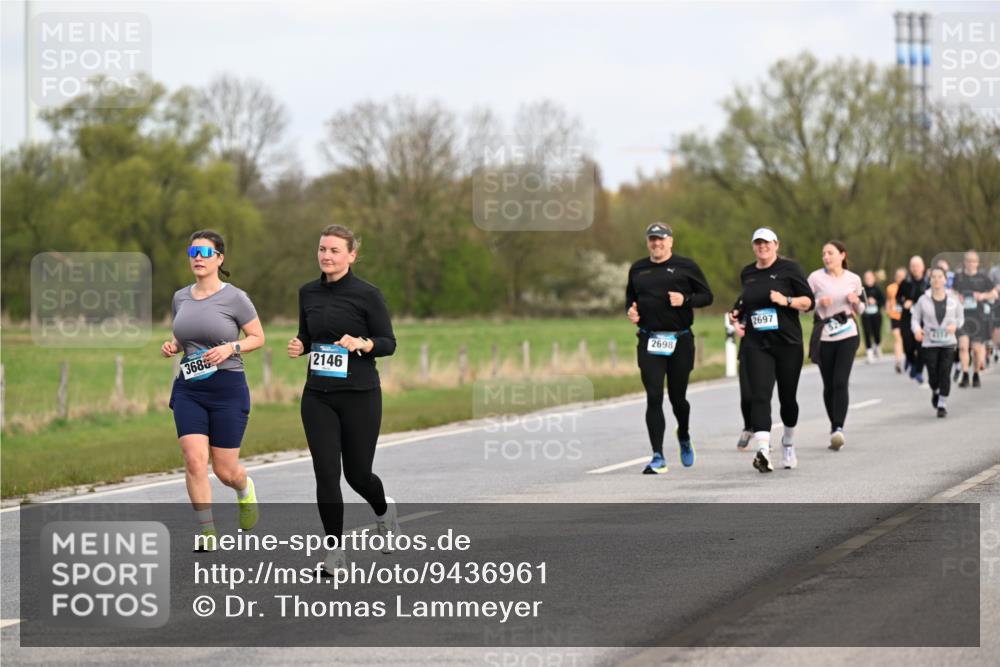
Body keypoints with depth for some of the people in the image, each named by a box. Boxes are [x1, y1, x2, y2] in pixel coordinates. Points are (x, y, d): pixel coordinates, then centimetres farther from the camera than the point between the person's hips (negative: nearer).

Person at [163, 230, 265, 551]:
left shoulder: (234, 298, -6)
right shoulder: (180, 298, 8)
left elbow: (258, 337, 1)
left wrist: (231, 348, -16)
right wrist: (172, 346, 0)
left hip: (227, 389, -3)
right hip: (188, 390, 3)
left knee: (225, 470, 3)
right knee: (195, 461, -13)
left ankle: (245, 490, 40)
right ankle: (207, 532, -3)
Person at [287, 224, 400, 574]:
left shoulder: (367, 294, -8)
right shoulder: (308, 293, 6)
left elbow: (388, 343, -5)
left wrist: (363, 344, -24)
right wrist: (299, 346, -3)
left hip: (359, 395, -3)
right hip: (318, 397, 3)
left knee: (357, 473, 7)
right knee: (326, 473, -6)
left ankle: (383, 510, 41)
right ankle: (335, 549, 4)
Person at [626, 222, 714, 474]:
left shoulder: (685, 266, 2)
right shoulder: (638, 269, 11)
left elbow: (707, 296, 3)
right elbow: (630, 297, 24)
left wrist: (685, 300, -15)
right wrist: (630, 310, 2)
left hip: (680, 340, -2)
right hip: (649, 342, 2)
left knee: (678, 397, 7)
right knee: (653, 398, -9)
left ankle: (684, 438, 40)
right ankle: (658, 457, -8)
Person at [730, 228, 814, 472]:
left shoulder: (789, 269, 0)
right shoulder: (747, 273, 13)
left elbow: (808, 301, -2)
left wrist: (786, 301, -17)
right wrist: (738, 313, 12)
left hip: (788, 343, -2)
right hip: (756, 345, 2)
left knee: (787, 397, 9)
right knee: (759, 396, -15)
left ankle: (788, 442, 35)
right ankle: (763, 451, -28)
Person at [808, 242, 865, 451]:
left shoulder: (853, 279, 6)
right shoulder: (816, 278, 0)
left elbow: (860, 310, 16)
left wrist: (856, 302, -6)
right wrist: (819, 303, -16)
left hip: (847, 335, -1)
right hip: (824, 337, 1)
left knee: (840, 382, -14)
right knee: (829, 385, 5)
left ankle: (838, 428, -20)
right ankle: (834, 426, 22)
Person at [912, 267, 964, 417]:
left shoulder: (953, 299, 0)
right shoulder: (923, 300, -3)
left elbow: (960, 318, 11)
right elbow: (915, 318, 2)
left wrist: (955, 325, -11)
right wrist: (916, 329, -18)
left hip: (948, 343, 0)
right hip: (929, 343, 0)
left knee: (945, 373, -9)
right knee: (933, 375, 1)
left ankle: (943, 404, 0)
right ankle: (935, 392, 35)